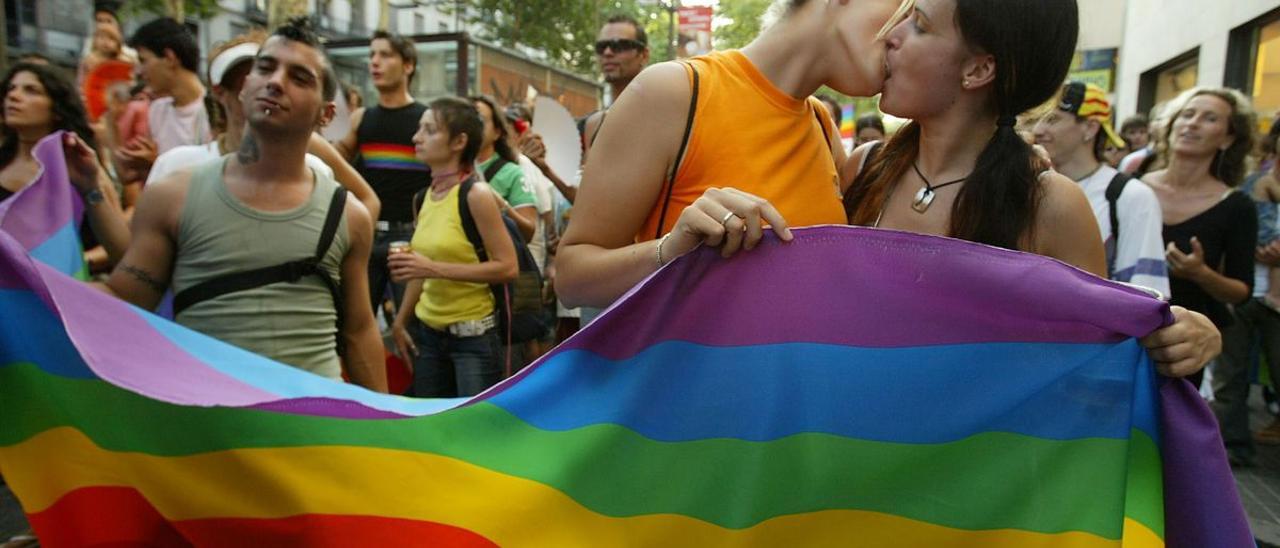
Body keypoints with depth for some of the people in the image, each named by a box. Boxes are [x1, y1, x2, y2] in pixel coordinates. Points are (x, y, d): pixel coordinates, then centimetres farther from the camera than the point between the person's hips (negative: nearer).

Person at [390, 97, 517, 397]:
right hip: (427, 331, 7)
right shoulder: (427, 195, 6)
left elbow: (507, 267, -18)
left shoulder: (476, 194, -15)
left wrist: (436, 269, -22)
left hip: (473, 334, -7)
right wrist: (400, 322, 15)